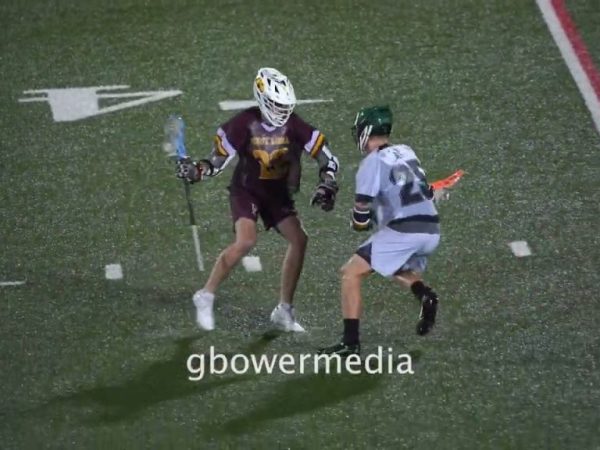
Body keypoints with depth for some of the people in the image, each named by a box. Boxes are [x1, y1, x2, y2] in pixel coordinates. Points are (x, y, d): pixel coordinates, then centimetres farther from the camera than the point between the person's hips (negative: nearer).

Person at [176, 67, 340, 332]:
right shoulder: (245, 123, -18)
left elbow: (326, 157, -8)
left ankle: (284, 312, 4)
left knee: (299, 240, -10)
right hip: (246, 190, -4)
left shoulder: (292, 124, -11)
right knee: (245, 242, -26)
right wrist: (196, 171, -28)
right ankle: (206, 296, -9)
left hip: (278, 194, 4)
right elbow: (219, 159, -11)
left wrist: (326, 187, -20)